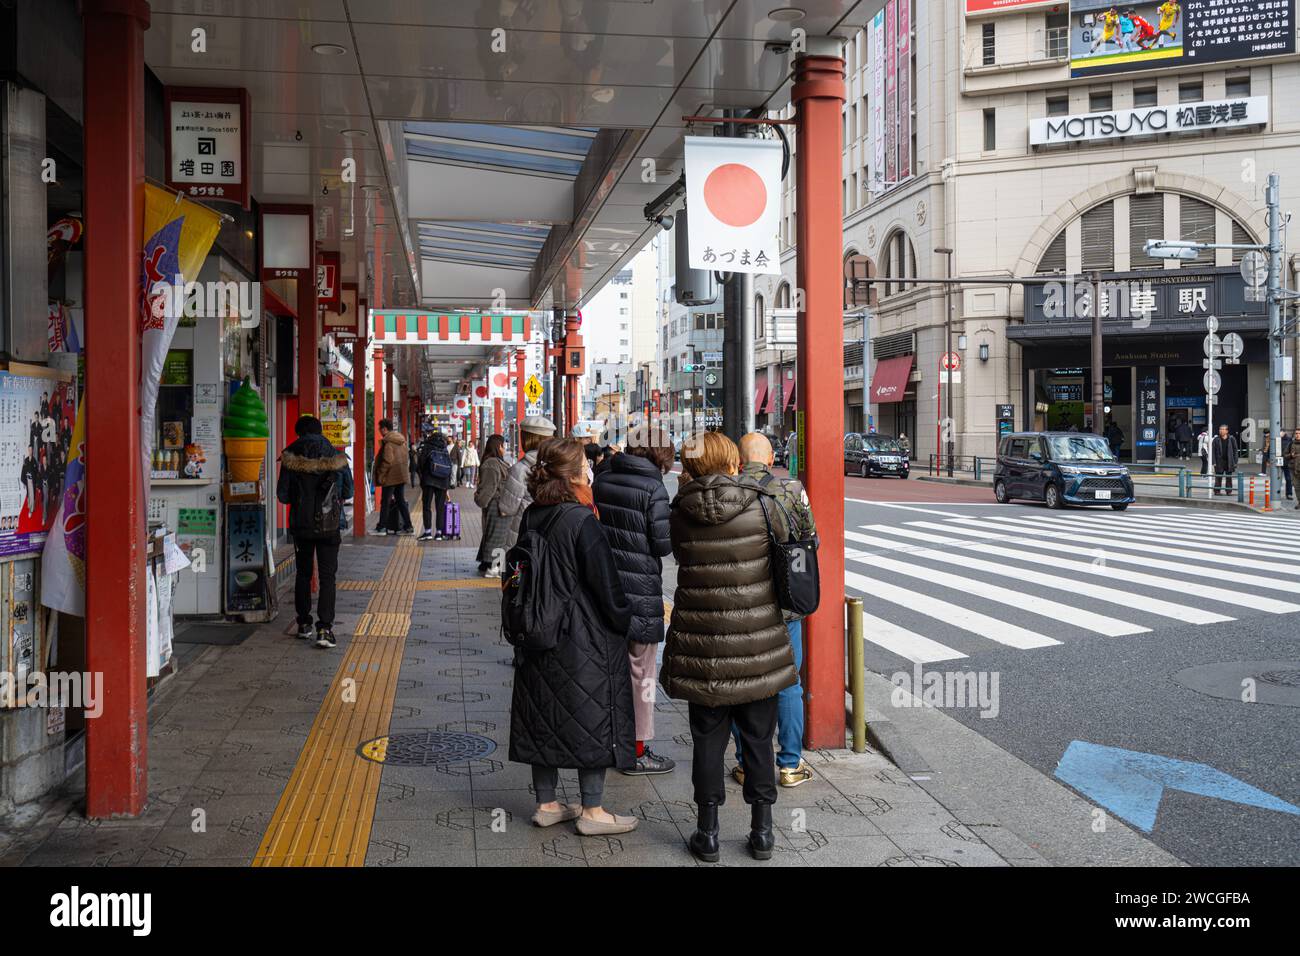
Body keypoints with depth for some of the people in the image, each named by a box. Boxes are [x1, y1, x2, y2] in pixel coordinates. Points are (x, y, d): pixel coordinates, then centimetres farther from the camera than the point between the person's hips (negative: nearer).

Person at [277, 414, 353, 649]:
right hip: (329, 526, 0)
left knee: (303, 574, 16)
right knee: (327, 576, 1)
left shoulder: (290, 458, -6)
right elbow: (348, 492, 4)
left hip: (301, 524, 1)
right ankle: (325, 628, -10)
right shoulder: (336, 458, -4)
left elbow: (282, 495, -4)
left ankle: (304, 625, 22)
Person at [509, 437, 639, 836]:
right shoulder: (580, 520, -19)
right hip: (584, 638, -7)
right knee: (591, 715, 4)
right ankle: (592, 810, 12)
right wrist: (626, 621, -1)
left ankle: (546, 804, 24)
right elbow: (605, 584, -15)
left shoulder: (530, 517, 2)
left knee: (545, 715, 14)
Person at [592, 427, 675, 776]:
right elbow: (663, 543, -14)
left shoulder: (603, 478, 4)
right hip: (641, 590, -6)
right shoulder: (653, 488, -14)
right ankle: (637, 751, 11)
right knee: (641, 670, 5)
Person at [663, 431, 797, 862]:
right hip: (758, 643, -1)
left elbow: (680, 558, 7)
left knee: (708, 737, 12)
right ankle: (761, 831, 22)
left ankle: (707, 832, 19)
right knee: (758, 737, 13)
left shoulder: (680, 514, -4)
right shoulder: (762, 505, -8)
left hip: (702, 645, 1)